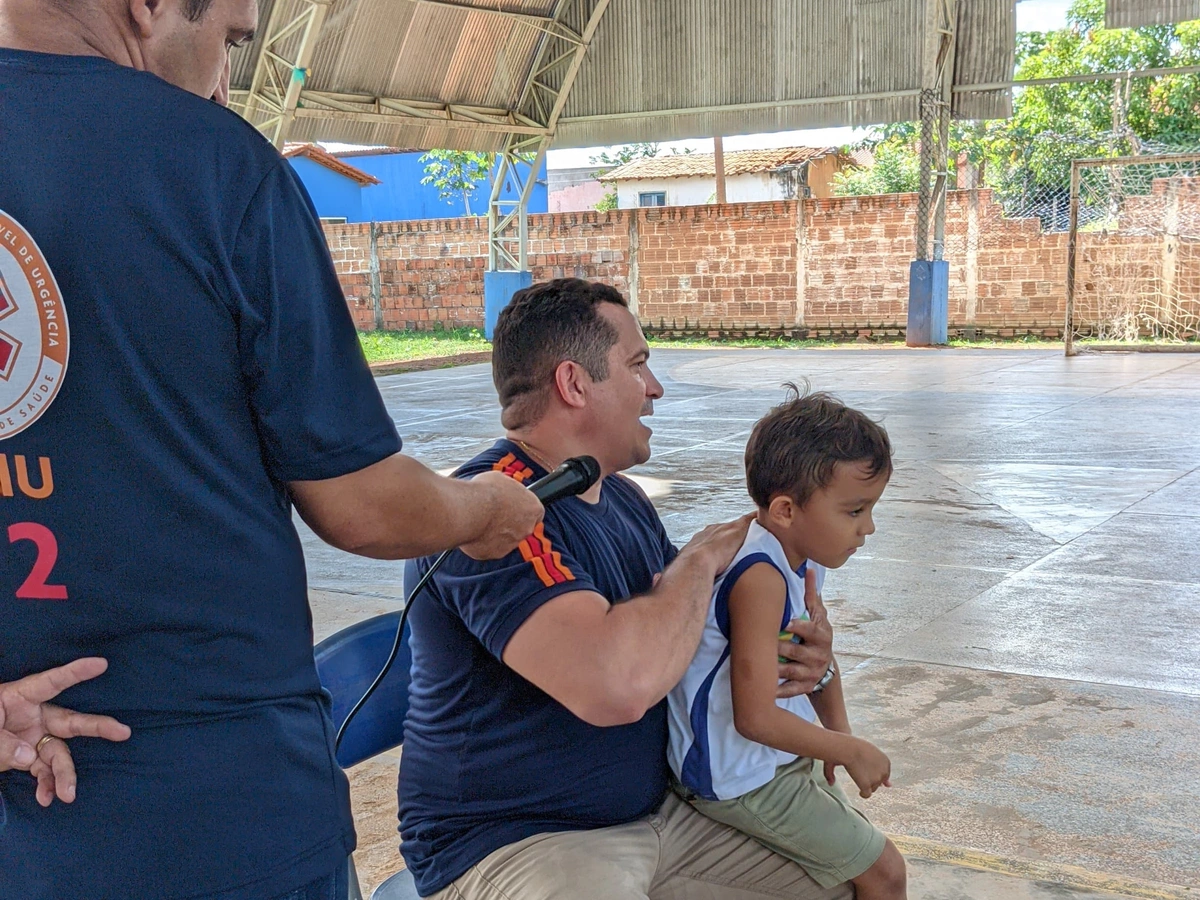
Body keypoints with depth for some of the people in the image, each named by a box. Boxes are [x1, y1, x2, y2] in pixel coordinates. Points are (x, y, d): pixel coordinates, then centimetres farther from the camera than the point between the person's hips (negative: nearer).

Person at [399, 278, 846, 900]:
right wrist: (698, 561, -17)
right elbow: (617, 685, -36)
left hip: (657, 811, 9)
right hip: (510, 842, -9)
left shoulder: (623, 499, 9)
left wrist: (796, 652, -1)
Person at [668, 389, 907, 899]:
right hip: (741, 779, -10)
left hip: (778, 760, 10)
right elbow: (755, 717, -29)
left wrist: (839, 731, 3)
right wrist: (850, 750, -17)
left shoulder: (805, 561, 2)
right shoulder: (760, 577, -29)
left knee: (863, 849, 25)